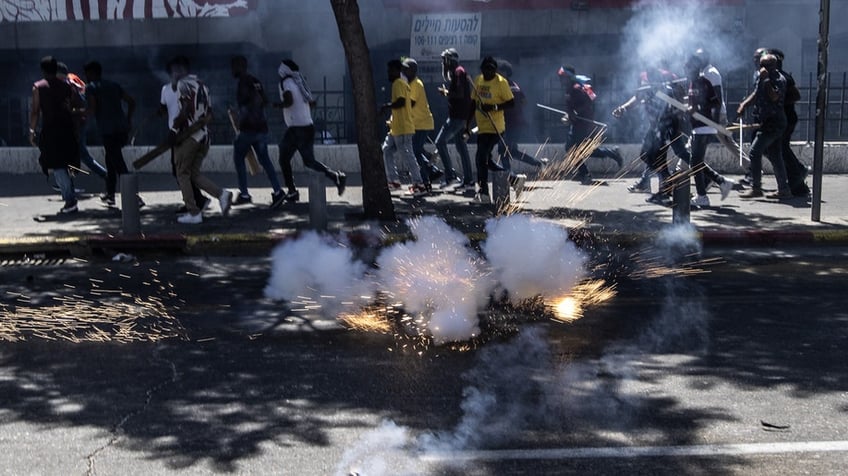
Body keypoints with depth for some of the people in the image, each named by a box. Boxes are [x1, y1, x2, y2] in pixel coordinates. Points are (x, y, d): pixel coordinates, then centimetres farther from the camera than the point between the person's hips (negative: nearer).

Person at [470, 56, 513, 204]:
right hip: (481, 127, 7)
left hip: (494, 127, -7)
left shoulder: (501, 82, -9)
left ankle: (483, 192, -6)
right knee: (485, 159, 12)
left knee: (481, 158, -13)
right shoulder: (478, 80, 9)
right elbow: (473, 103, 16)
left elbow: (511, 102, -9)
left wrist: (494, 107, -23)